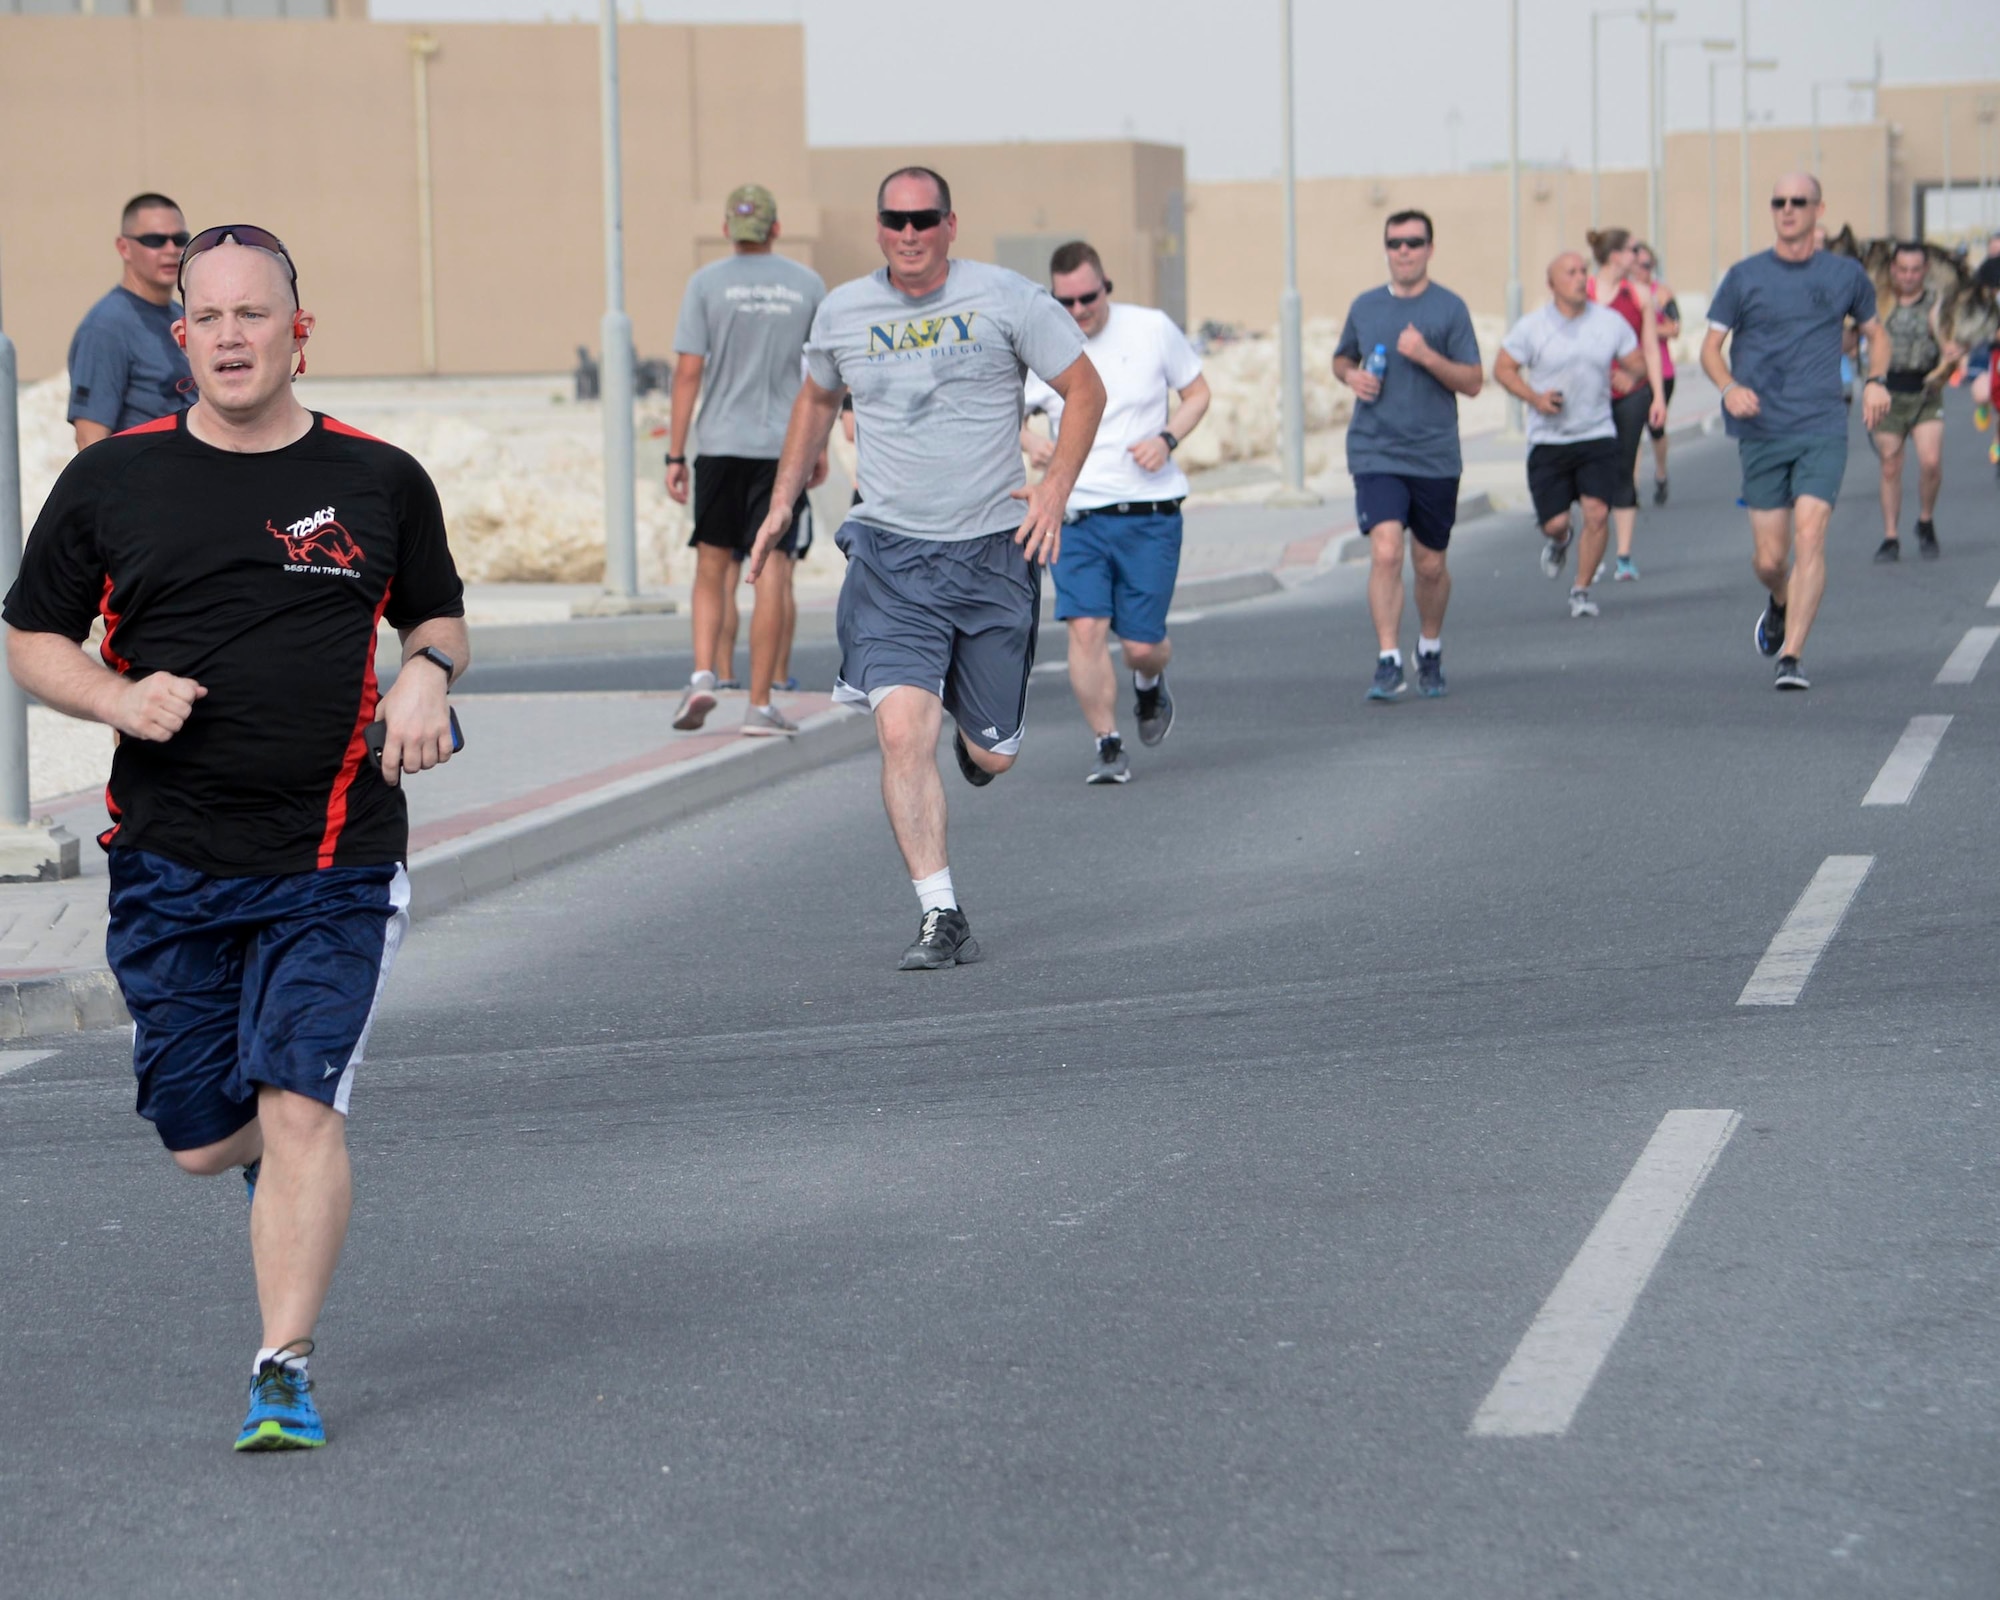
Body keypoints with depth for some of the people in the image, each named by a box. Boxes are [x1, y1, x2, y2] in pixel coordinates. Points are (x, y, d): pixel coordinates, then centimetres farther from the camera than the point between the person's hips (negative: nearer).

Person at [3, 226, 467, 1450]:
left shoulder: (380, 481, 3)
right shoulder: (110, 482, 2)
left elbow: (439, 616, 18)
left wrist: (428, 677, -4)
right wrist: (120, 699, -9)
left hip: (334, 859, -2)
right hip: (169, 864, 2)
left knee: (299, 1108, -14)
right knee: (203, 1143, 8)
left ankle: (286, 1369, -7)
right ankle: (283, 1166, 43)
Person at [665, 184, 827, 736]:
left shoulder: (707, 283, 0)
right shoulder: (807, 284, 5)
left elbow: (689, 372, -5)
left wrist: (675, 453, -2)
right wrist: (820, 447, 19)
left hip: (721, 443, 0)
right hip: (784, 446, 1)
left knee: (712, 567, 12)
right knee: (771, 572, 0)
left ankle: (704, 675, -5)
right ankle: (760, 704, 0)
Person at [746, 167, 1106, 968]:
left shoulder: (1006, 298, -4)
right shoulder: (842, 312, 5)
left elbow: (1086, 390, 2)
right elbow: (817, 400, 24)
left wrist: (1056, 489, -10)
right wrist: (782, 499, 18)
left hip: (995, 550, -1)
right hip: (891, 556, 1)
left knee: (991, 756, 6)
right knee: (903, 732, -18)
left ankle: (977, 725, 45)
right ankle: (941, 919, -11)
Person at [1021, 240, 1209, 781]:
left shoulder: (1152, 329, -1)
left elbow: (1197, 393, 11)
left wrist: (1167, 439, -8)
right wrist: (1031, 443, -14)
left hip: (1150, 513, -1)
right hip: (1078, 513, 1)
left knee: (1141, 644, -1)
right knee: (1086, 628, -15)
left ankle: (1150, 684, 36)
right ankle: (1108, 747, -3)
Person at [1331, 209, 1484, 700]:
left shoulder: (1449, 308, -1)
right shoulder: (1365, 307, 6)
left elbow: (1472, 382, -3)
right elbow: (1341, 357, 23)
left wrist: (1426, 356, -18)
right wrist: (1350, 375, 0)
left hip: (1435, 456, 0)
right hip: (1375, 454, 0)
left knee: (1430, 566, 10)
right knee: (1385, 553, -17)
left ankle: (1430, 650, 34)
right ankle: (1387, 662, -14)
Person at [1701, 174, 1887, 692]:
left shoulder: (1846, 275, 6)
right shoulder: (1744, 276, 4)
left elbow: (1875, 334, 21)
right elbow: (1710, 347, 7)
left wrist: (1875, 382, 0)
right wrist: (1729, 387, -13)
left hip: (1823, 429, -1)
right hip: (1762, 433, 1)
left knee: (1809, 535, -18)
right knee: (1769, 559, 2)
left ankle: (1792, 655, -17)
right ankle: (1781, 605, 38)